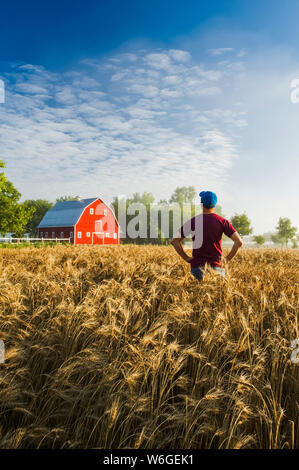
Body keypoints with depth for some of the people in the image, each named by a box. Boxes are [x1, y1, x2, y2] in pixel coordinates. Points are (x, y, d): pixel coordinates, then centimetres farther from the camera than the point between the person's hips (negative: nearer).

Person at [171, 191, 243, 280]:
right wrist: (227, 259, 5)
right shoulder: (222, 221, 3)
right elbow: (239, 242, -2)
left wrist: (186, 258, 5)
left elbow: (175, 241, 0)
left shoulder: (193, 221, 2)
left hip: (197, 264, 0)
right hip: (216, 265, 0)